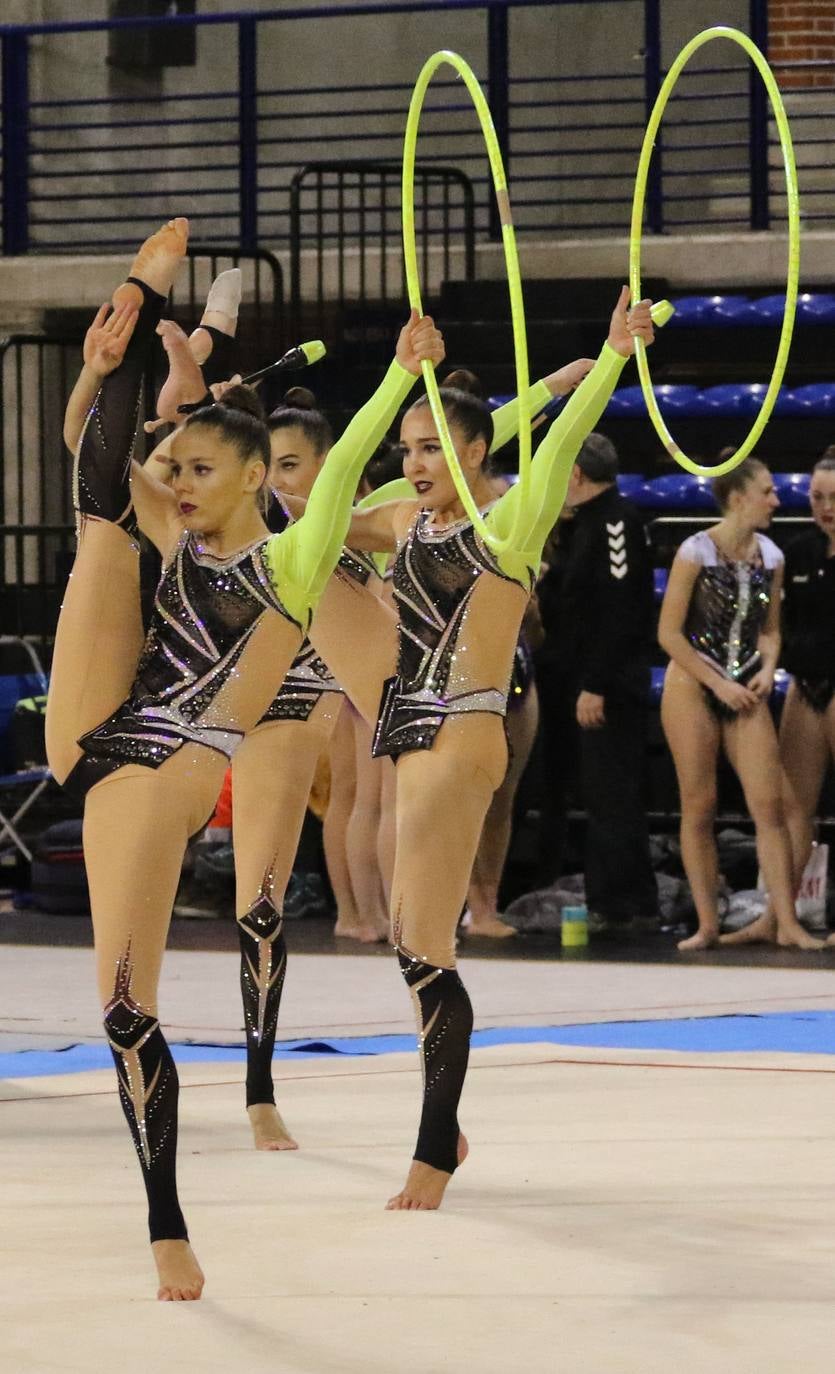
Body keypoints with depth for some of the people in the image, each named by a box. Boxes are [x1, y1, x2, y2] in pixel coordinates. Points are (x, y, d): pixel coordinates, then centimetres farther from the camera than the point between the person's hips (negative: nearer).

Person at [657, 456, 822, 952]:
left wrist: (767, 670, -4)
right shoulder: (696, 552, -9)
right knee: (699, 807, -1)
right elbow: (669, 633, -9)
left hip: (746, 691, 4)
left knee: (770, 804, -6)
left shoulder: (771, 557, 6)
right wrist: (718, 684, -11)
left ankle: (788, 922, -7)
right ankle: (707, 924, 5)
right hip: (692, 687, -4)